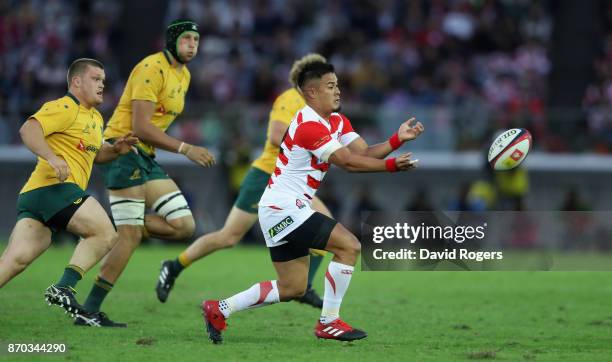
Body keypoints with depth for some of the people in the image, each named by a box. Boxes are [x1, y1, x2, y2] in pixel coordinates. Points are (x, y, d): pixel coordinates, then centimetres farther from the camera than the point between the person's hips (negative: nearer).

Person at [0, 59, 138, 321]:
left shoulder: (95, 118, 27)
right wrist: (53, 158, -33)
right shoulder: (65, 108, -5)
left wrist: (116, 150, 18)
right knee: (105, 234, -11)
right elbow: (29, 130, -18)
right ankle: (64, 288, -20)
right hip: (54, 187, -9)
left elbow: (95, 154, 39)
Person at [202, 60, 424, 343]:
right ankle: (328, 323, -10)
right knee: (349, 246, -16)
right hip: (284, 207, -10)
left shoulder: (338, 121, 11)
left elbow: (364, 152, 3)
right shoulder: (309, 126, -20)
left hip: (278, 211, 10)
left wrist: (398, 139, -9)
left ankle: (219, 310, 17)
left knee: (292, 288, 13)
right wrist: (392, 165, -21)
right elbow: (349, 162, -22)